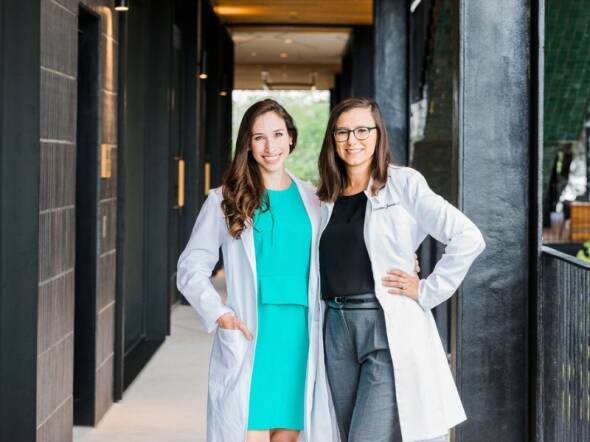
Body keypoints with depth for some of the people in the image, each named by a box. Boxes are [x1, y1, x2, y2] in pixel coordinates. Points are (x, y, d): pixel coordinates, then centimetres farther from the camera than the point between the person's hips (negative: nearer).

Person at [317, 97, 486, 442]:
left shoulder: (403, 183, -3)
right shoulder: (326, 196, 13)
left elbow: (468, 239, -10)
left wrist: (428, 291, -9)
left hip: (388, 327, -6)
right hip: (338, 328, 6)